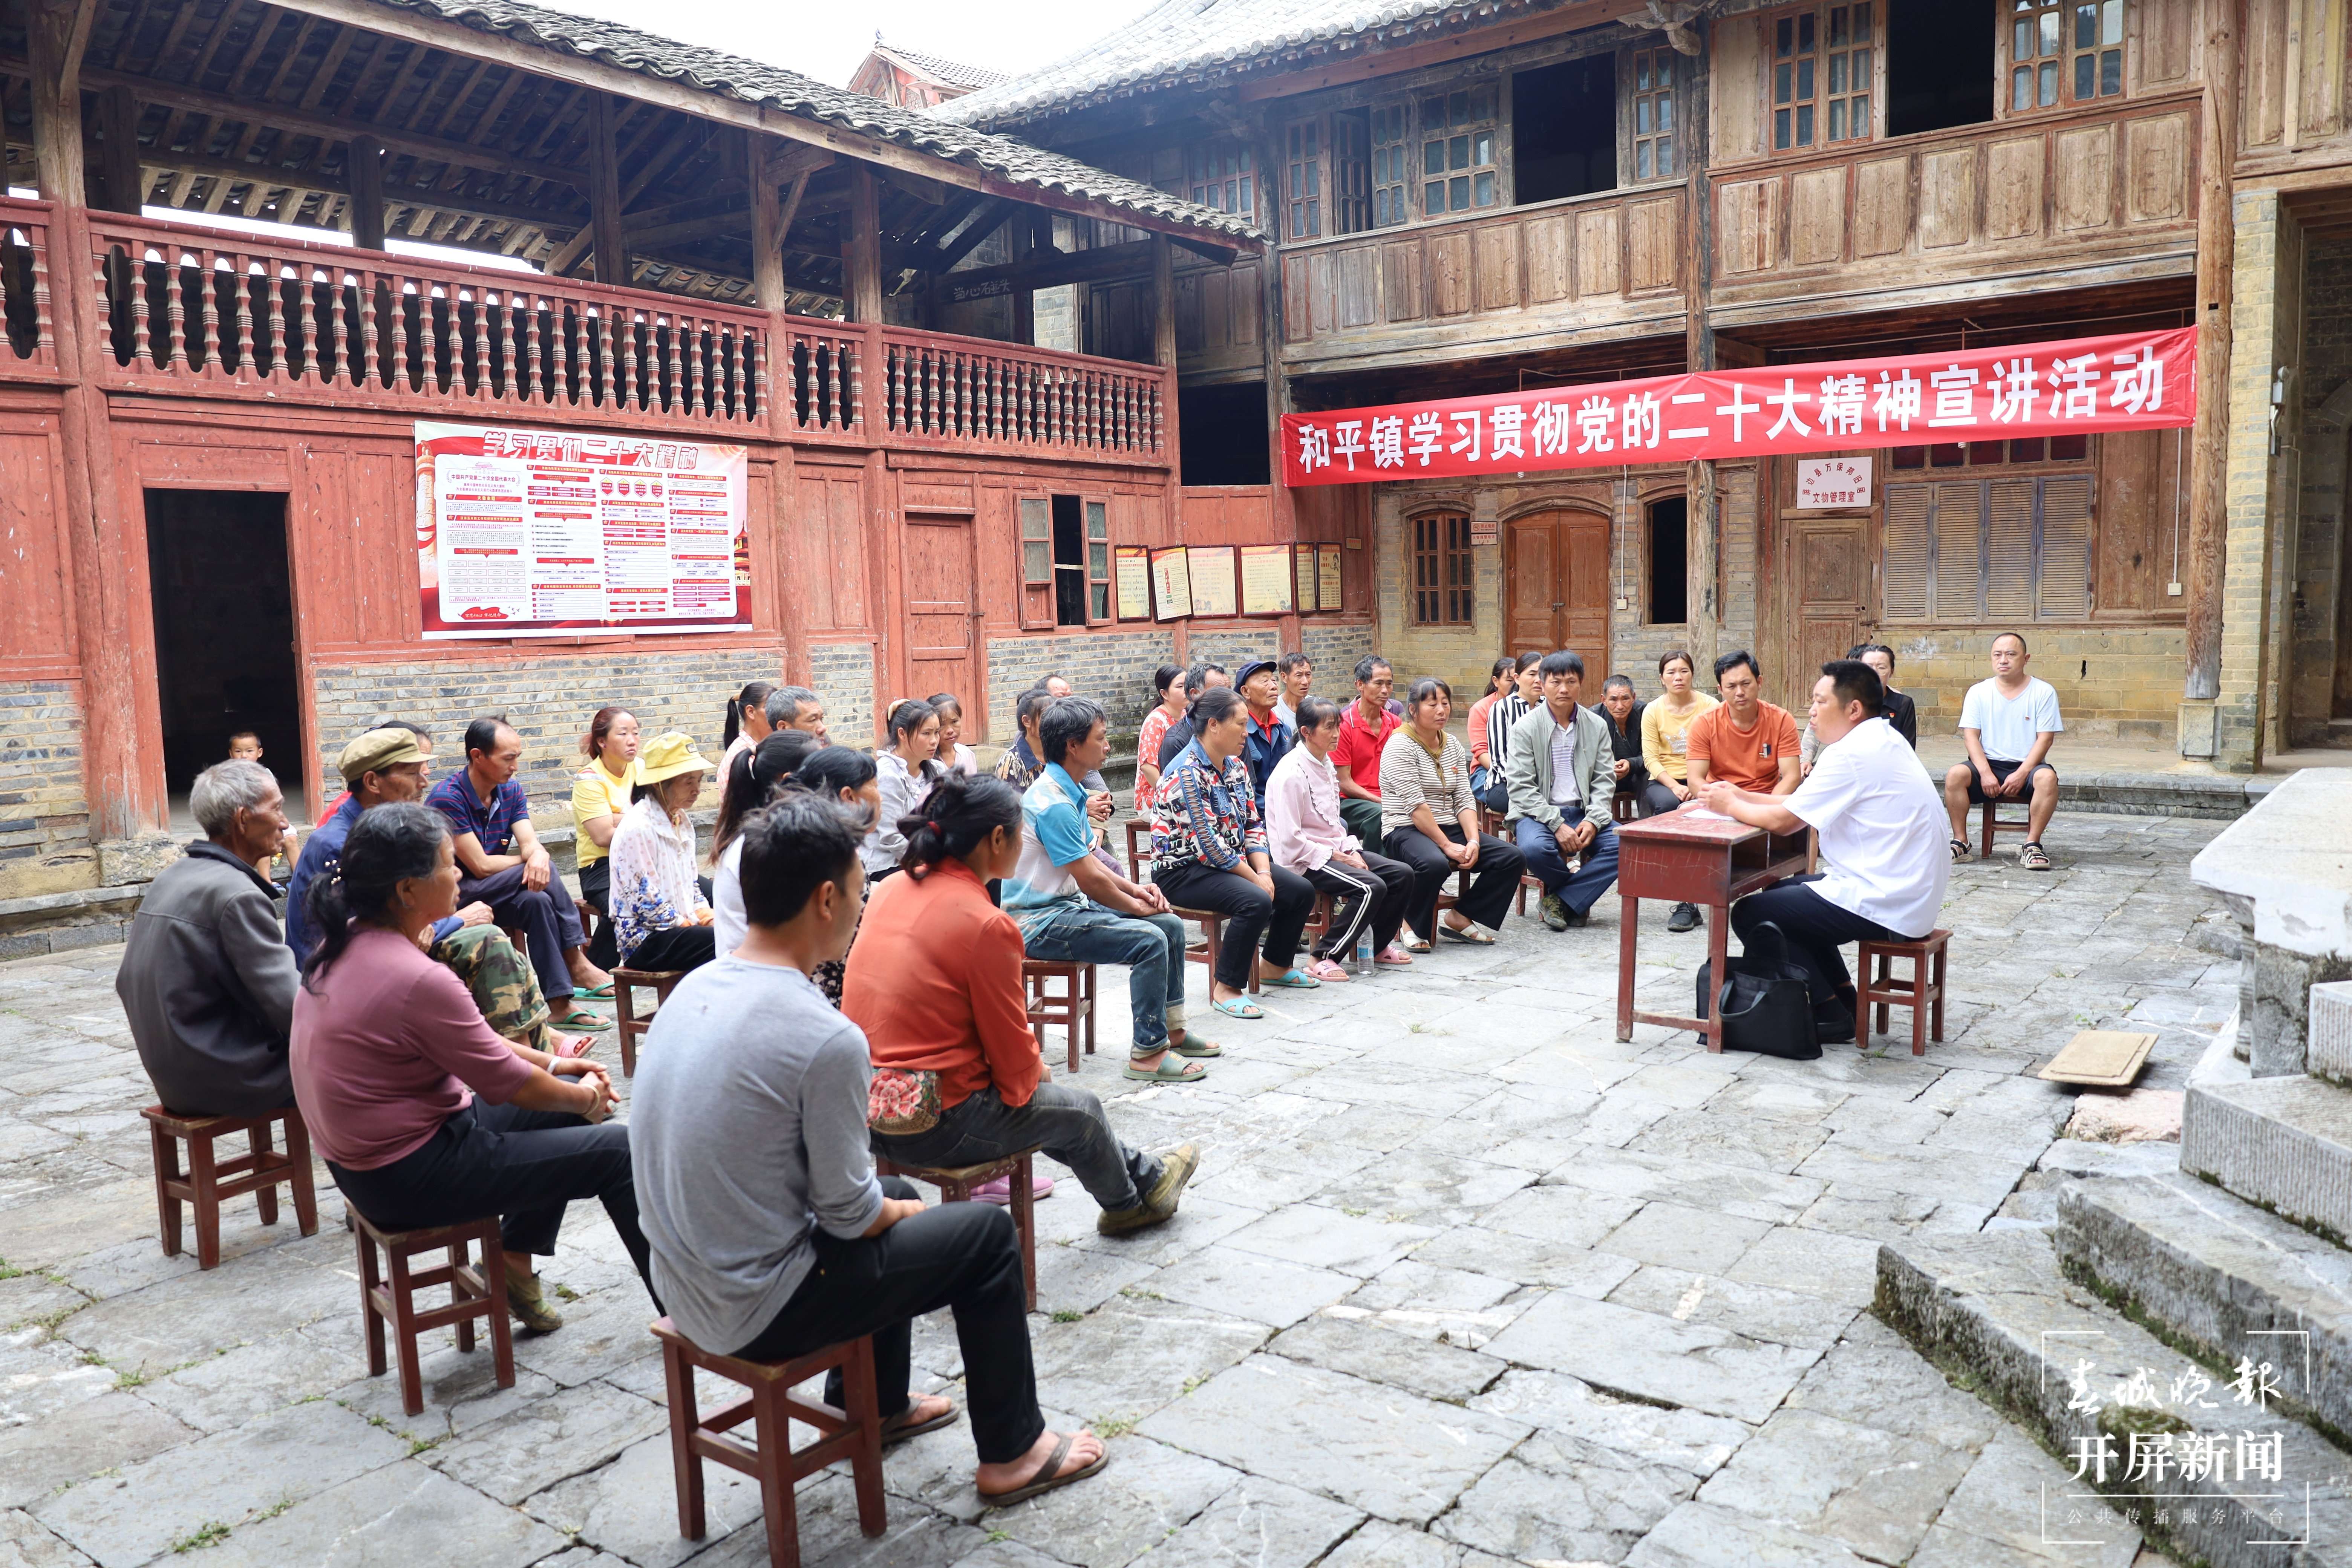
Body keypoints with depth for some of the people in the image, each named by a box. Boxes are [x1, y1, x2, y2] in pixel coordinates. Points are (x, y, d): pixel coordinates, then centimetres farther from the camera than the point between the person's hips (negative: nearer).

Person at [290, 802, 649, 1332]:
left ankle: (515, 1262, 24)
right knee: (617, 1149, -4)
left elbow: (470, 1039, 12)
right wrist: (586, 1098, 1)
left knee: (567, 1099, 18)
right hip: (409, 1178, -10)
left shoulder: (347, 940, 1)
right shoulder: (414, 979, -29)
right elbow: (508, 1084, -17)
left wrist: (554, 1064, 10)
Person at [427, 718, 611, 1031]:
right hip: (454, 897, -6)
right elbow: (481, 866, -20)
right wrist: (530, 861, -7)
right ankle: (576, 965, -19)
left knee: (537, 901, -27)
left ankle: (561, 1004, -27)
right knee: (544, 876, -25)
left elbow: (530, 843, -9)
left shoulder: (511, 791, 6)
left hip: (495, 896, 7)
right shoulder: (447, 799, -18)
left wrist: (538, 857, -33)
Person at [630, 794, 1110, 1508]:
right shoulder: (826, 1039, -26)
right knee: (987, 1233, 6)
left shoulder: (692, 989, -1)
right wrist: (902, 1211, 6)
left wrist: (894, 1203, 12)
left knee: (896, 1197, 27)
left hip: (683, 1282, 8)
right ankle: (1012, 1452, 21)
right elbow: (848, 1214, -16)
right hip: (758, 1310, -8)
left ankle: (877, 1407, 42)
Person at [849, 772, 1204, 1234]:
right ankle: (1130, 1202, 46)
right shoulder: (987, 925, -21)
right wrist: (1036, 1071, 10)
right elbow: (1015, 1068, -14)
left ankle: (1144, 1177, 45)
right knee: (1083, 1112, 18)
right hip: (934, 1126, -8)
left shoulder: (891, 890, 2)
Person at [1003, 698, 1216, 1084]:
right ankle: (1148, 1053, -14)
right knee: (1150, 940, -23)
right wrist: (1137, 906, -6)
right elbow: (1090, 880, -21)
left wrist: (1134, 888, 3)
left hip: (1068, 906, 10)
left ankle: (1171, 1031, 22)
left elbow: (1089, 861, 17)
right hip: (1040, 921, -10)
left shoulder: (1070, 792, 10)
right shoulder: (1053, 804, -23)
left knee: (1171, 925, 9)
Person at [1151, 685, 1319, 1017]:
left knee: (1301, 890, 4)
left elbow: (1253, 825, 8)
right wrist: (1256, 879, -17)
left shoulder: (1235, 766, 7)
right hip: (1182, 871, -9)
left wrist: (1264, 872, -8)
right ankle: (1225, 990, -18)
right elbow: (1208, 844, -24)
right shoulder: (1187, 773, -22)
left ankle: (1274, 966, 25)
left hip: (1232, 863, 9)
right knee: (1256, 901, -31)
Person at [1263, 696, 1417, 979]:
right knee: (1371, 887, -27)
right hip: (1303, 860, -9)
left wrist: (1350, 850, 1)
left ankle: (1379, 947, 18)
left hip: (1333, 851, 9)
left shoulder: (1325, 763, 10)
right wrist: (1336, 858, -16)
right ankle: (1324, 959, -16)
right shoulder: (1291, 773, -19)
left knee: (1402, 874, 0)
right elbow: (1290, 839, -21)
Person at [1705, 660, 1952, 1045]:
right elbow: (1800, 805, 14)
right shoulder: (1882, 740, 12)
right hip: (1911, 892, 10)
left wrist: (1731, 806, 0)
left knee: (1749, 914, -3)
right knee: (1781, 890, 26)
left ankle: (1830, 1015, 3)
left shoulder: (1852, 754, -20)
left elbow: (1783, 821, -17)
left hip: (1886, 907, -10)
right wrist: (1742, 795, 10)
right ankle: (1844, 997, 23)